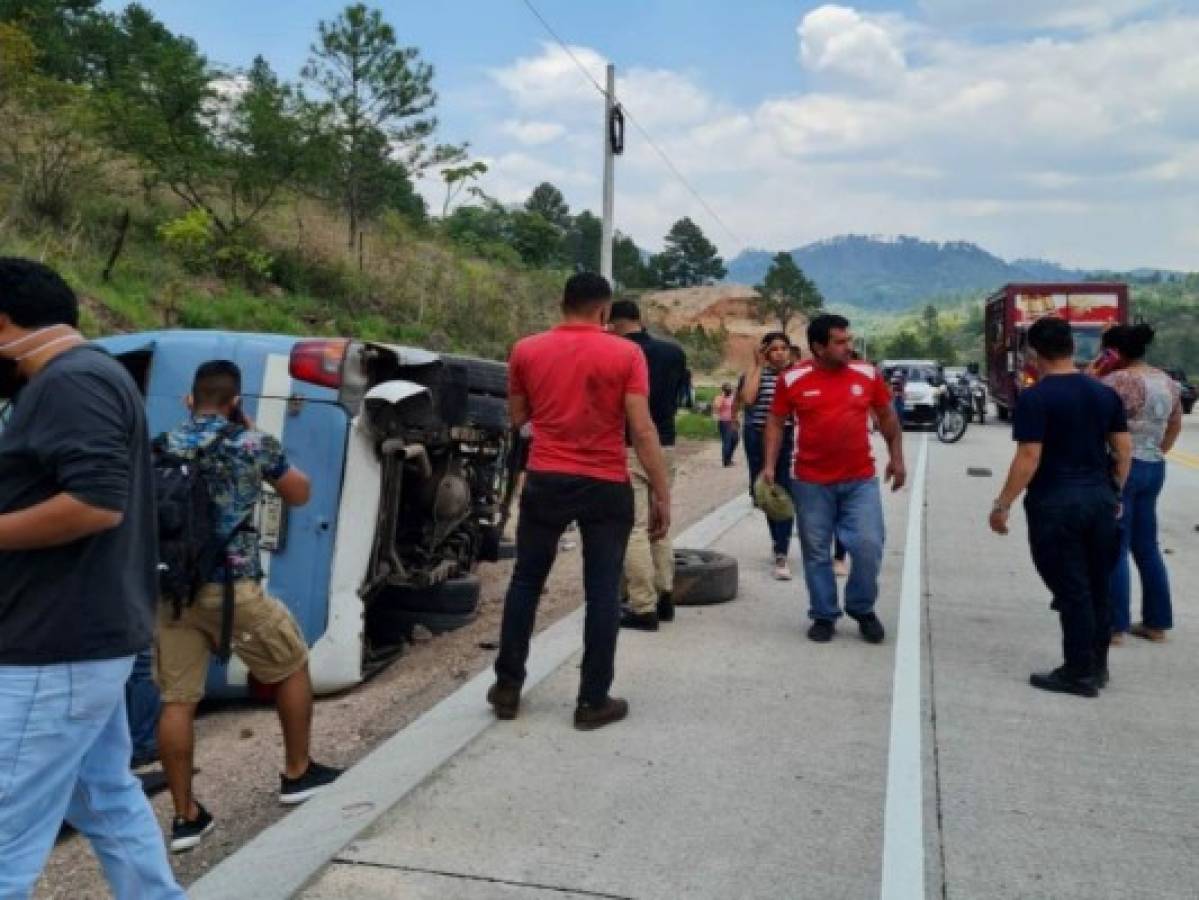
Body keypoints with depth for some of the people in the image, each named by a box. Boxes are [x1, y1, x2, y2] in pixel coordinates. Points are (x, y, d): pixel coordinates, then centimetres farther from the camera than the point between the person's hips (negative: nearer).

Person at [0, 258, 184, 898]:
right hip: (83, 640, 10)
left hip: (55, 652, -10)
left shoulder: (70, 382, -15)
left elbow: (97, 503, -27)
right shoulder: (84, 377, 17)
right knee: (109, 802, 18)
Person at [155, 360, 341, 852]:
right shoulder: (253, 444, -1)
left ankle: (186, 816, 13)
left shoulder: (160, 448, 10)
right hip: (230, 588, -4)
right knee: (293, 667, 16)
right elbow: (300, 494, 12)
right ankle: (297, 773, 26)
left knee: (178, 701, 8)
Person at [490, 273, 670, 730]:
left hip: (545, 482, 3)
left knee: (526, 582, 16)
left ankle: (508, 687, 23)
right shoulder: (626, 354, -6)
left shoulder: (525, 351, 2)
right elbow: (642, 430, -11)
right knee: (602, 593, 6)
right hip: (606, 487, -2)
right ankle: (593, 701, 12)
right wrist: (662, 495, -7)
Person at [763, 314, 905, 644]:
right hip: (812, 482, -1)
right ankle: (824, 616, 22)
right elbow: (776, 422, 3)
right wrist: (769, 465, -5)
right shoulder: (793, 380, -4)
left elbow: (887, 417, 12)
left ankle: (863, 609, 20)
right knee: (816, 552, 7)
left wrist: (897, 457, 9)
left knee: (868, 546, -4)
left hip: (860, 480, 1)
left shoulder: (867, 374, 1)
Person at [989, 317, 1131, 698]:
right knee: (1098, 587, 15)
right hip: (1100, 498, 6)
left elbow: (1029, 458, -17)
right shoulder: (1105, 393, 6)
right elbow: (1123, 450, 9)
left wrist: (1002, 505, -10)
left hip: (1055, 502, -6)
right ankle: (1097, 665, 26)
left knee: (1071, 590, 1)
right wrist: (1115, 492, 21)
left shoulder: (1034, 398, -13)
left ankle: (1080, 672, 9)